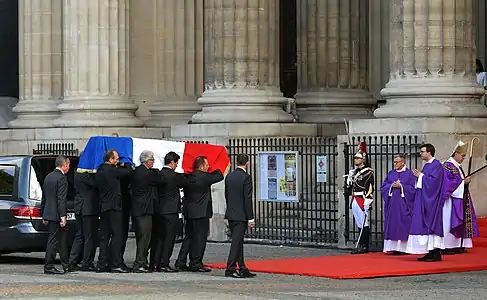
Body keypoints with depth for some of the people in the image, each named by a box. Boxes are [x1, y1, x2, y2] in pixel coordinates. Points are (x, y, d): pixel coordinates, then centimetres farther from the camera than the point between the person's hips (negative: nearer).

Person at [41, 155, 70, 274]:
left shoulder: (48, 177, 14)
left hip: (48, 214, 9)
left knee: (61, 239, 16)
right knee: (53, 240, -5)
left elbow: (44, 197, 19)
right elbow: (61, 199, -19)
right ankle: (48, 267, -3)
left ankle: (66, 265, 22)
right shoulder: (61, 178, -13)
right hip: (56, 215, -9)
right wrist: (63, 216, -20)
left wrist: (44, 215, 24)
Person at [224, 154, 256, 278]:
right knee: (237, 242, -4)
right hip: (241, 215, -7)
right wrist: (250, 218, -13)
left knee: (238, 241, 12)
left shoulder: (229, 176, 8)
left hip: (230, 213, 7)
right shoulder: (246, 177, -14)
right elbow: (247, 199, -16)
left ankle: (242, 269, 16)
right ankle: (230, 269, -6)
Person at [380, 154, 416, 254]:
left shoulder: (409, 174, 0)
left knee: (403, 226, -5)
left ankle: (403, 248, -3)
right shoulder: (391, 174, 13)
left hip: (403, 204, -4)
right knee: (392, 226, 1)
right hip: (392, 204, 4)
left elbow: (413, 189, -5)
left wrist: (401, 186, -14)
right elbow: (383, 187, 11)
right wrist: (391, 186, -8)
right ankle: (393, 247, 3)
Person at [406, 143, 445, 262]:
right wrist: (419, 175, 5)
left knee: (432, 225, -9)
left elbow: (433, 180, -21)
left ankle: (436, 253, -8)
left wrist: (421, 176, -12)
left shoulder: (436, 165, -11)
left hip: (431, 201, -10)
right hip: (424, 200, 10)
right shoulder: (427, 165, 17)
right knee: (425, 225, 7)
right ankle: (431, 252, 10)